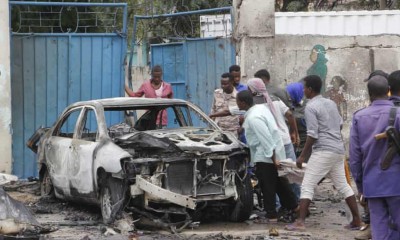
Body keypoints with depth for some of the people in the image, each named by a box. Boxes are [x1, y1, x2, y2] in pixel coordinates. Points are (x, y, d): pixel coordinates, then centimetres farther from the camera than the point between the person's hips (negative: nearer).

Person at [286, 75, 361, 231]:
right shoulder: (331, 103, 14)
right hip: (339, 150, 8)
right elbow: (340, 124, 23)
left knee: (307, 187, -6)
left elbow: (312, 135, -15)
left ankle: (300, 222, -14)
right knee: (343, 186, 16)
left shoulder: (311, 107, -10)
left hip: (323, 151, -8)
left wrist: (303, 156, -9)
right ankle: (356, 220, 16)